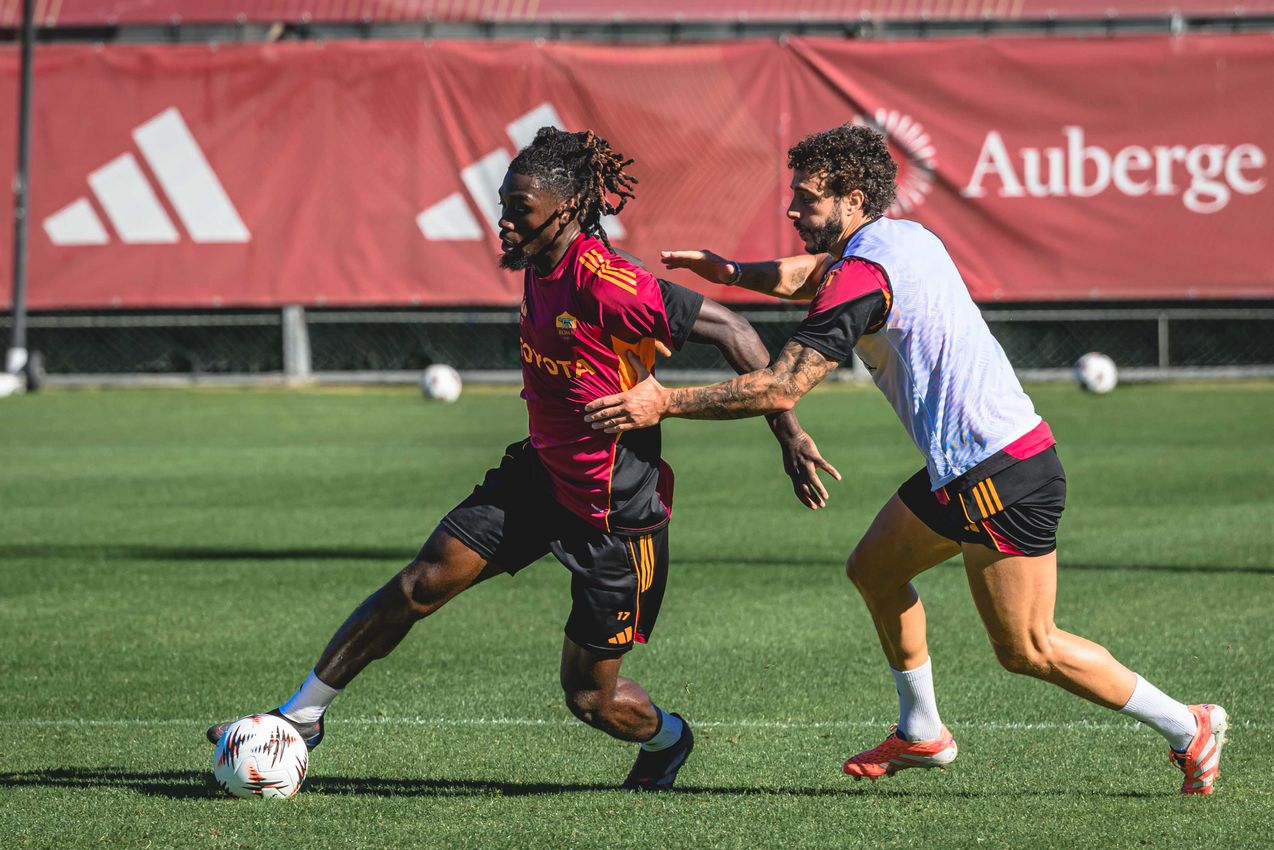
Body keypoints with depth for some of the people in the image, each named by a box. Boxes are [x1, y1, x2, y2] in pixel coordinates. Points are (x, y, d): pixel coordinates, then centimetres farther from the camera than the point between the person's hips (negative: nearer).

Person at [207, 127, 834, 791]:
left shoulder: (605, 283, -27)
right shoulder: (538, 268, -3)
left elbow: (729, 331, -24)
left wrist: (790, 436, -21)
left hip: (617, 509, -7)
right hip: (542, 473, 7)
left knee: (590, 697, 4)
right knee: (422, 583, -1)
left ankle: (667, 739, 37)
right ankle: (300, 718, 9)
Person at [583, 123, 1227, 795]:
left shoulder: (863, 276, -19)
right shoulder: (903, 237, 10)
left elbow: (781, 388, -23)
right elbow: (806, 276, 30)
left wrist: (667, 402, -20)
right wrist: (727, 271, 21)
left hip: (1003, 479, -10)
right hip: (966, 468, 10)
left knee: (1026, 649, -2)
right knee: (874, 568, 18)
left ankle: (1188, 728, 6)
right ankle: (922, 733, 27)